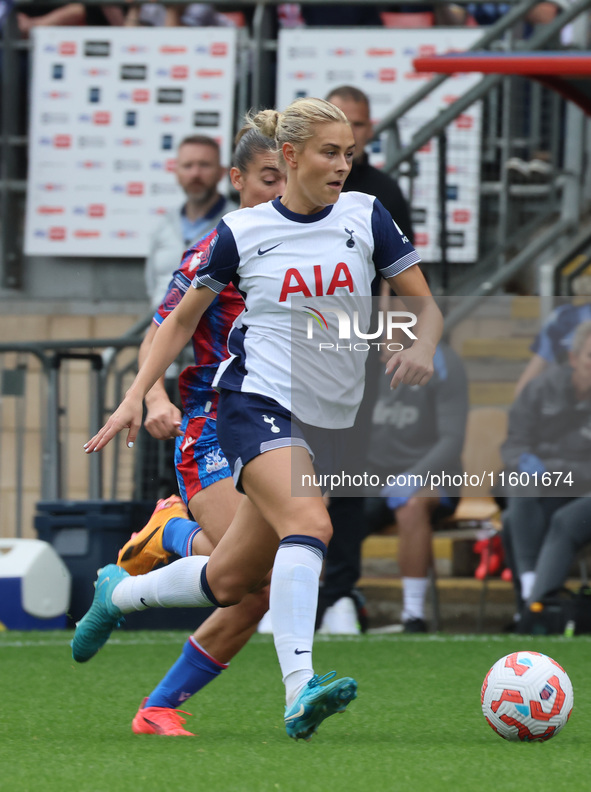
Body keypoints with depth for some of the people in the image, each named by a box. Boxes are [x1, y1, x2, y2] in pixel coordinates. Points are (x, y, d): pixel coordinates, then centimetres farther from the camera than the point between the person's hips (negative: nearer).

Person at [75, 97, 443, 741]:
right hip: (259, 403, -4)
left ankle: (118, 593, 36)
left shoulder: (366, 217, 3)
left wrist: (420, 349, -15)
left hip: (334, 420, 4)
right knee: (309, 523, -32)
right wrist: (135, 397, 2)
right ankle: (300, 692, -41)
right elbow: (182, 320, 10)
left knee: (230, 580, 8)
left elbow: (425, 304, 7)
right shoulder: (242, 232, 0)